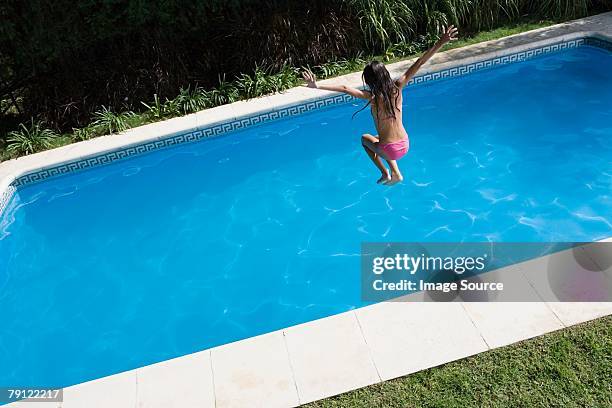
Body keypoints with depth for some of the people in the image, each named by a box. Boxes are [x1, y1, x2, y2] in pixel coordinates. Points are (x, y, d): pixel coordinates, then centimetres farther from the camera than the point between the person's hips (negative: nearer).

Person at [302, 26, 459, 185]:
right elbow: (418, 64, -6)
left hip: (390, 149, -5)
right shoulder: (397, 88, -7)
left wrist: (317, 86, -28)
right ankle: (396, 173, 30)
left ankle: (385, 174, 21)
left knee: (365, 138, 28)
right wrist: (440, 42, -3)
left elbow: (345, 88, -26)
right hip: (405, 145, 5)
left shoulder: (372, 96, -18)